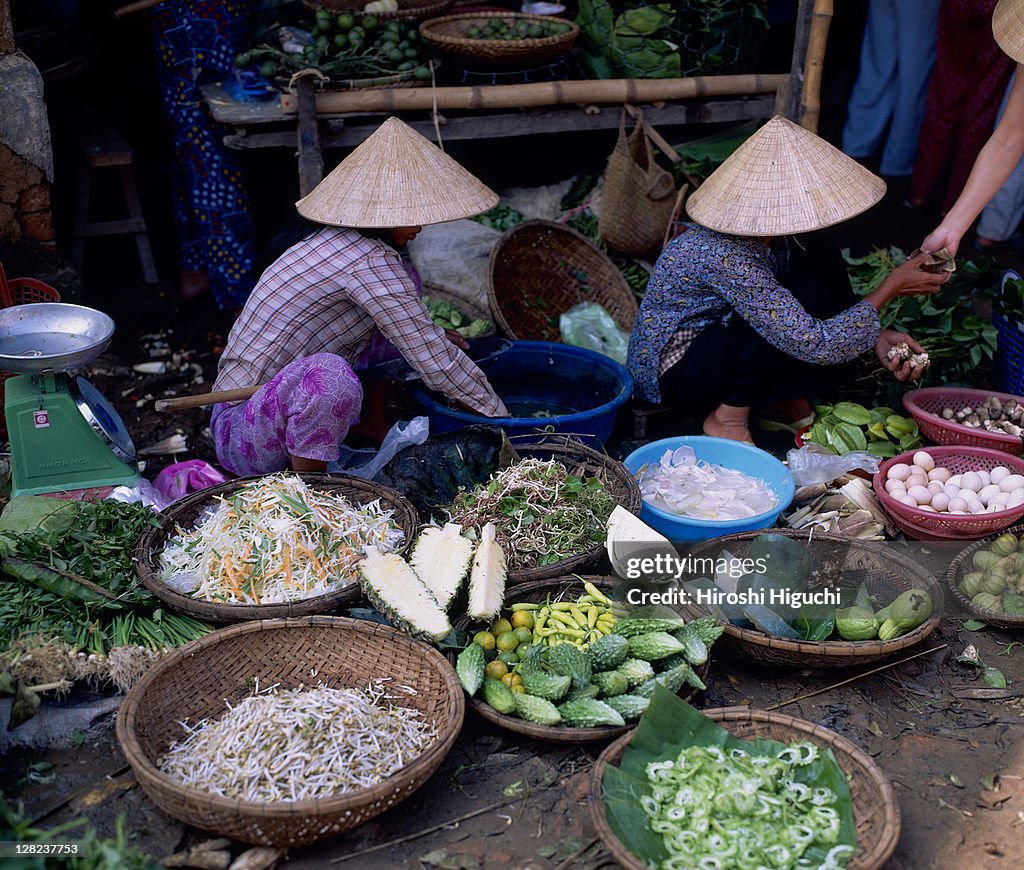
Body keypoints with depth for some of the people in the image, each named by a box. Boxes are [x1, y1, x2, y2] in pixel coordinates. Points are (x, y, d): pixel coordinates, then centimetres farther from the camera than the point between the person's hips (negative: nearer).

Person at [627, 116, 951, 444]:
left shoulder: (766, 233, -8)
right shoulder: (727, 257, -34)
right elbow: (814, 343, -31)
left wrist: (876, 335, -9)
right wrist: (890, 289, -22)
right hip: (672, 372, -9)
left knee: (821, 260, -3)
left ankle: (791, 400, 4)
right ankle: (727, 418, -10)